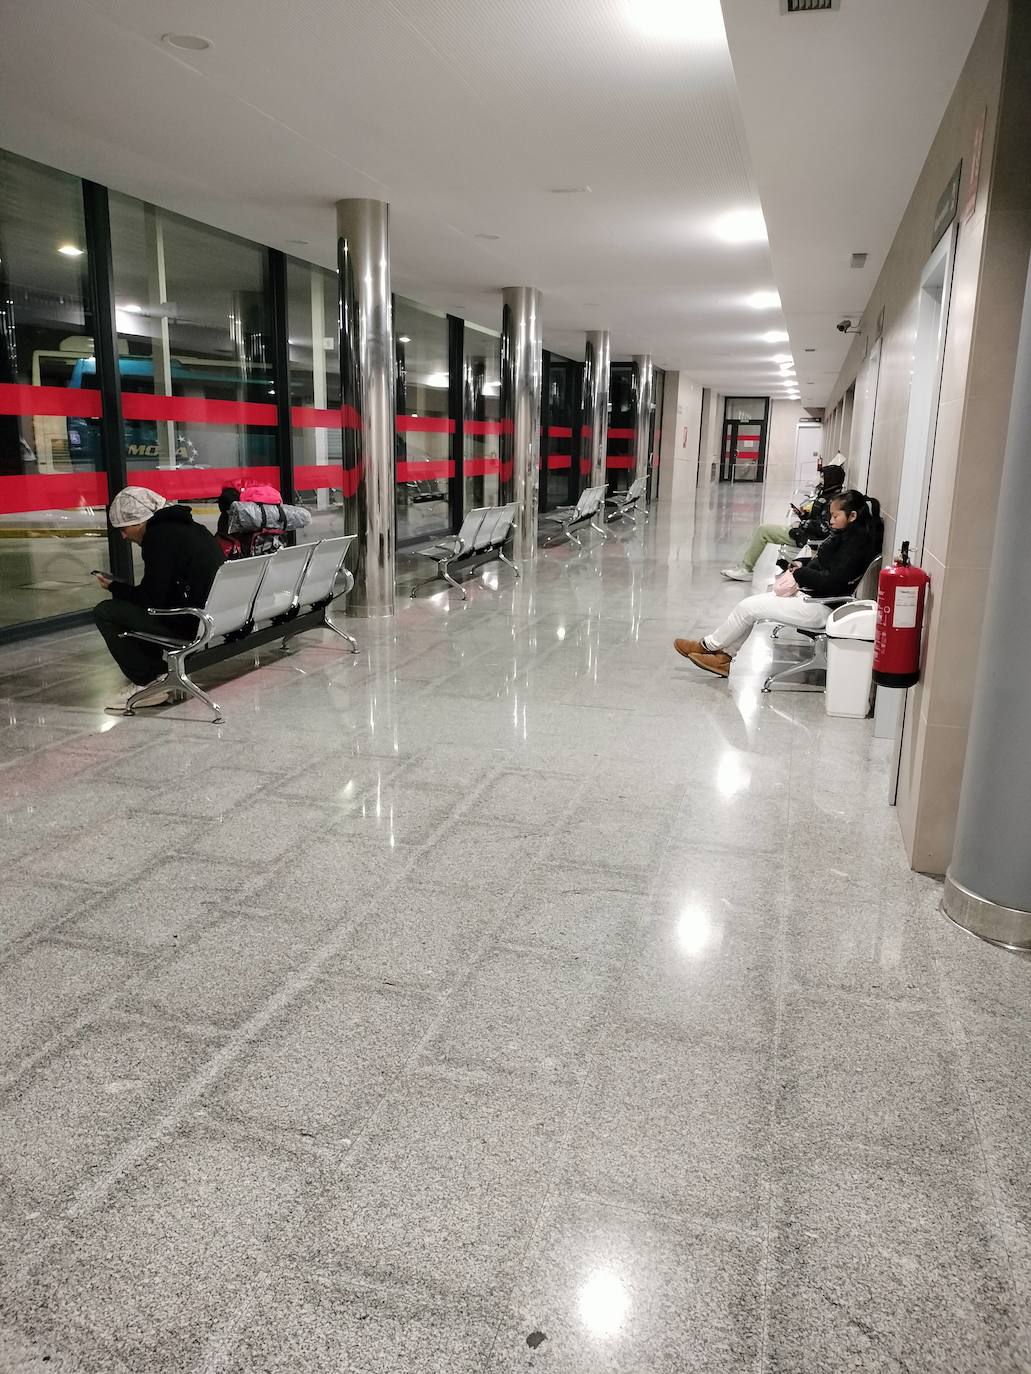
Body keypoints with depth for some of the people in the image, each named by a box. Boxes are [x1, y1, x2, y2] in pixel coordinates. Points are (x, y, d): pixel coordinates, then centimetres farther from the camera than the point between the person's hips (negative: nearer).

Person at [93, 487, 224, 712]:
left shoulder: (159, 536, -12)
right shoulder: (188, 528, 16)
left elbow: (151, 599, -13)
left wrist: (114, 588, 3)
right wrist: (120, 587, 19)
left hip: (190, 625, -10)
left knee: (105, 612, -2)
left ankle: (149, 683, 1)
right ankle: (159, 674, 21)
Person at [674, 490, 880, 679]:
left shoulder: (857, 541, -18)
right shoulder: (845, 535, 10)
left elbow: (832, 582, -25)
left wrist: (800, 574, -13)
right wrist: (803, 567, 3)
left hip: (822, 608, -10)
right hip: (812, 595, 10)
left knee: (748, 607, -7)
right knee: (750, 603, 8)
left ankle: (708, 645, 12)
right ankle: (724, 657, 10)